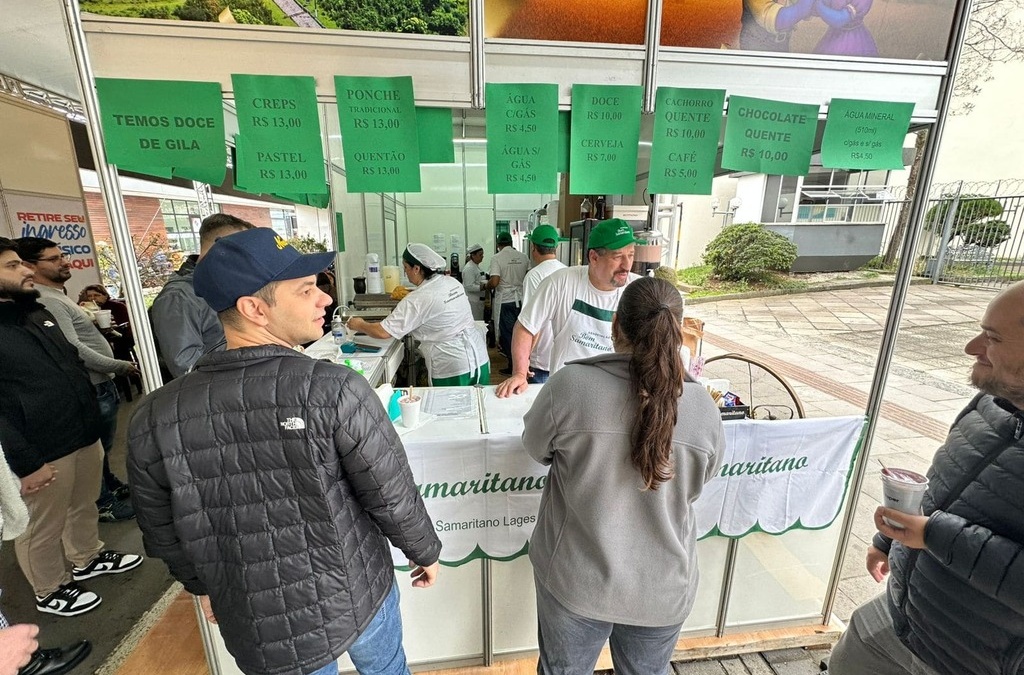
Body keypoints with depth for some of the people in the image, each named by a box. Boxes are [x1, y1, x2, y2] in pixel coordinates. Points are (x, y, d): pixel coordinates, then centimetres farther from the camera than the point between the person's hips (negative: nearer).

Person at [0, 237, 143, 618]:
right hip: (42, 451, -7)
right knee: (43, 528, 13)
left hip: (85, 435, 7)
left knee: (84, 505, 24)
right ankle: (50, 592, 32)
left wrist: (91, 420, 18)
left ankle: (87, 558, 44)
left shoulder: (38, 313, 9)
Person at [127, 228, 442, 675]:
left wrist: (203, 587, 18)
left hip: (262, 635, 3)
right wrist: (426, 553, -1)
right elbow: (392, 498, -20)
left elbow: (165, 538, -2)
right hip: (356, 596, -2)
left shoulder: (154, 417, -17)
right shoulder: (334, 390, -29)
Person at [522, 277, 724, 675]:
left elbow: (536, 448, -6)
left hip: (575, 578, -2)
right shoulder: (703, 407, -15)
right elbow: (694, 490, 1)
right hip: (662, 587, 3)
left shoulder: (569, 385, -24)